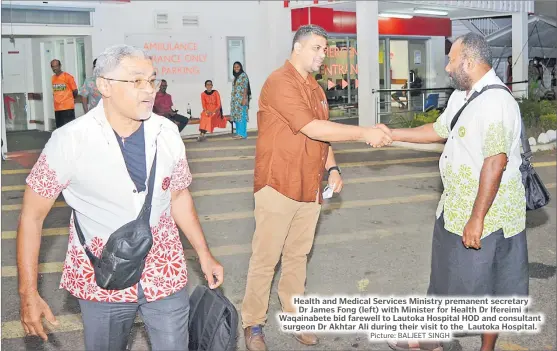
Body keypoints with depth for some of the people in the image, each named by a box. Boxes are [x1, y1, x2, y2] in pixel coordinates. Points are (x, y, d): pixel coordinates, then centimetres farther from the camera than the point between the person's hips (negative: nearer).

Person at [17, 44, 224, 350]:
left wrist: (203, 253, 10)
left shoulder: (167, 133, -7)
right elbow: (32, 216, -8)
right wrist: (28, 293, -10)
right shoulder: (69, 141, -17)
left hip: (166, 276, 2)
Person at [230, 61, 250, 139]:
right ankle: (238, 133, 10)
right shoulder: (236, 77, 18)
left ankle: (242, 133, -10)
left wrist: (244, 98, -19)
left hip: (241, 99, -8)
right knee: (236, 115, 7)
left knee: (241, 115, -10)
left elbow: (245, 88, -12)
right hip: (235, 99, 8)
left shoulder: (243, 75, -5)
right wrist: (232, 100, 15)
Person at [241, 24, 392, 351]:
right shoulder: (279, 82, -14)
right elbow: (312, 129, -23)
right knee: (266, 258, 1)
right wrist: (364, 133, -20)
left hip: (310, 189, 7)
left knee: (298, 255, 15)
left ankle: (294, 314, 28)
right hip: (278, 187, -7)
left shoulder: (317, 89, 14)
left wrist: (332, 168, 5)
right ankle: (253, 324, 15)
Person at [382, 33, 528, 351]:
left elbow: (496, 161, -29)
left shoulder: (495, 101, -23)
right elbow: (438, 131, 22)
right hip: (456, 207, 10)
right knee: (451, 277, 20)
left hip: (488, 214, -10)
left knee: (487, 285, 9)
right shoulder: (461, 96, 9)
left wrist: (477, 218, -29)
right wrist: (392, 134, 18)